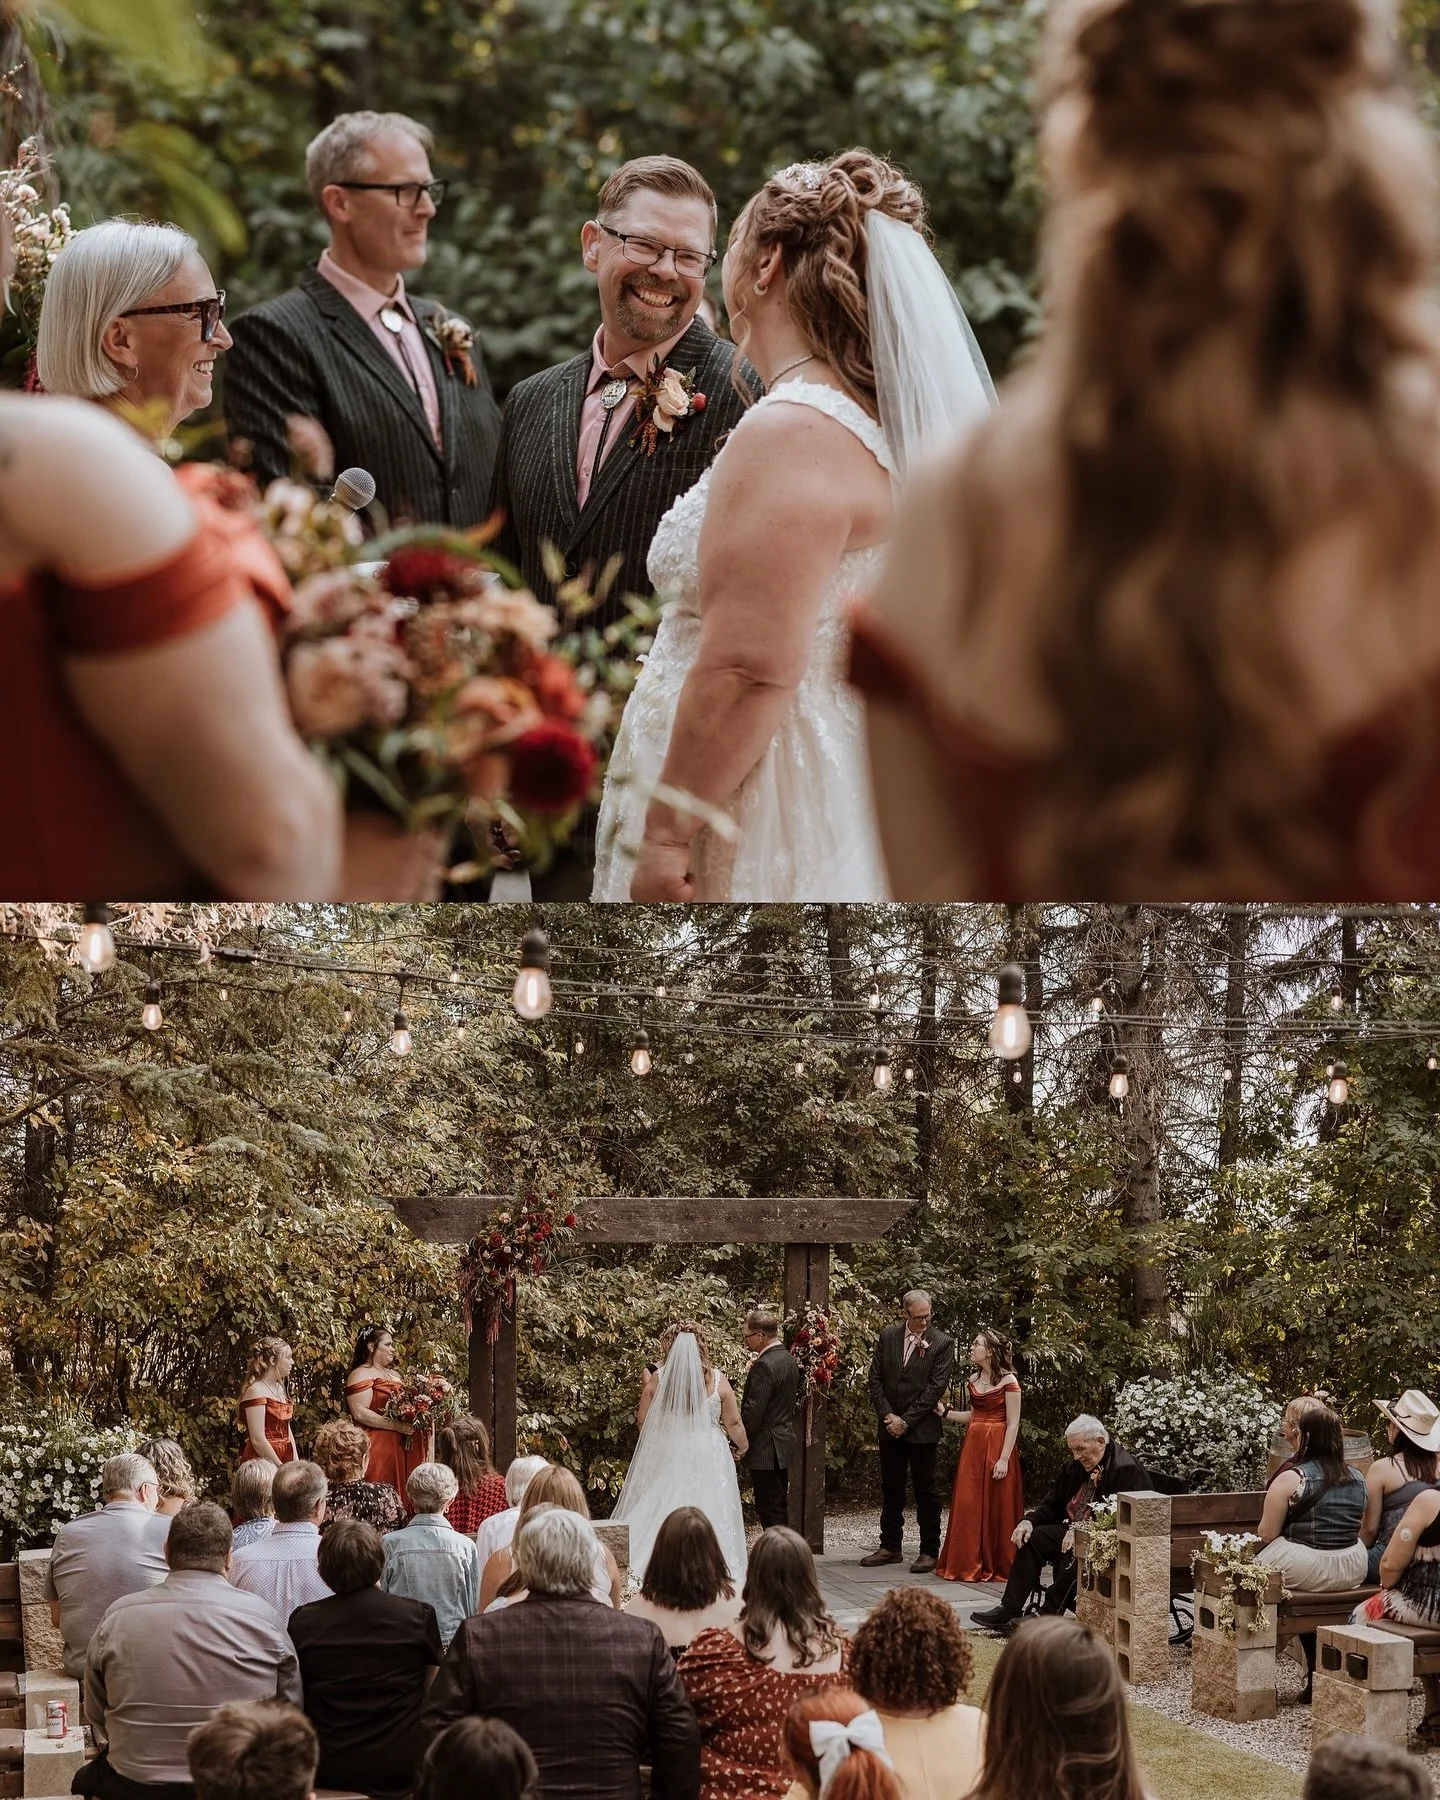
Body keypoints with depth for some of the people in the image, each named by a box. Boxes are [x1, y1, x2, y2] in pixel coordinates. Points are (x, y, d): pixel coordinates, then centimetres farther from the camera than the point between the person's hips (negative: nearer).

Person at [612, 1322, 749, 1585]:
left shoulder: (655, 1379, -8)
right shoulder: (717, 1380, -7)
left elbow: (642, 1420, 0)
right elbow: (733, 1423, 2)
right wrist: (741, 1446, 20)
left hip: (665, 1456, 0)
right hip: (707, 1457, 0)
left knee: (661, 1514, 6)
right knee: (708, 1515, 5)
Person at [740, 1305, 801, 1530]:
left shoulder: (764, 1366, -20)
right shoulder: (789, 1360, 10)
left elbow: (752, 1412, -21)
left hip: (765, 1451, -10)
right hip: (784, 1443, 10)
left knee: (769, 1510, -6)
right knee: (780, 1506, 15)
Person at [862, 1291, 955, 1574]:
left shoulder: (941, 1344, -8)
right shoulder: (888, 1336, 4)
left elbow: (936, 1387, -12)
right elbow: (875, 1378, 5)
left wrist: (906, 1421, -14)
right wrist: (887, 1415, -6)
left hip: (921, 1430, -4)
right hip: (890, 1426, 4)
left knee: (926, 1490, 1)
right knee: (891, 1488, 11)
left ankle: (929, 1551, 6)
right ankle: (890, 1547, 20)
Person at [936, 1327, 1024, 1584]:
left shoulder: (1008, 1381, -9)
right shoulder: (973, 1381, 11)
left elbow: (1013, 1424, -11)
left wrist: (1004, 1459, -16)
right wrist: (945, 1413, 10)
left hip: (996, 1447, -6)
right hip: (973, 1446, 6)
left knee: (996, 1507, -1)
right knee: (968, 1505, 3)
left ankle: (996, 1565, 9)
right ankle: (970, 1564, 11)